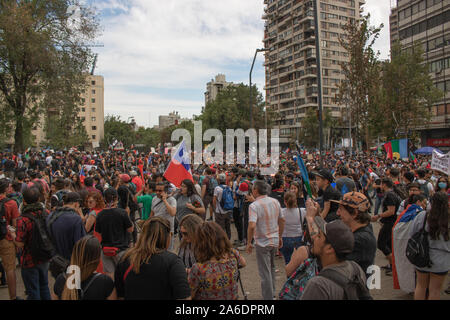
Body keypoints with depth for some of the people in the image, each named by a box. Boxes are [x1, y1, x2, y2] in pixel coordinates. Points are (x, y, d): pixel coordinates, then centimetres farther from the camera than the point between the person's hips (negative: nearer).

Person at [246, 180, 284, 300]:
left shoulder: (254, 206, -20)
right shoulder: (275, 202, 1)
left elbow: (252, 226, -30)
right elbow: (282, 221, 9)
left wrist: (249, 243, -18)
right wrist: (280, 237, 19)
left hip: (262, 243, -7)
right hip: (275, 241, 7)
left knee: (265, 273, 4)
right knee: (271, 268, 25)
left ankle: (268, 297, 12)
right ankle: (272, 292, 41)